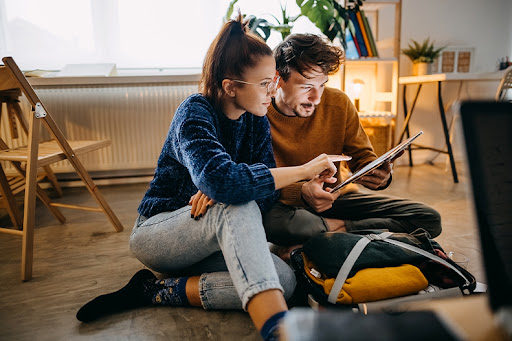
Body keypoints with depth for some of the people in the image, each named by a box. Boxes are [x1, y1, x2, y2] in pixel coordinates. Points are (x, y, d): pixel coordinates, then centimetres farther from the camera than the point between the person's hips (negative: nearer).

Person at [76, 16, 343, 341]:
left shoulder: (257, 121, -1)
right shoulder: (195, 113, -20)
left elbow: (268, 192, -8)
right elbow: (222, 179, -41)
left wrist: (219, 192, -29)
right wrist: (303, 170, -33)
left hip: (215, 238, 6)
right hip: (156, 232, -6)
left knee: (285, 280, -23)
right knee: (236, 207, -37)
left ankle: (159, 291, -16)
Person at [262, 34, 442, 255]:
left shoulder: (338, 103, -4)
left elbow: (361, 156, 4)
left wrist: (378, 174, -20)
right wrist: (301, 192, -36)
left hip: (335, 196, 5)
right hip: (285, 203, -4)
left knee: (429, 219, -8)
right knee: (269, 219, -42)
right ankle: (337, 228, -16)